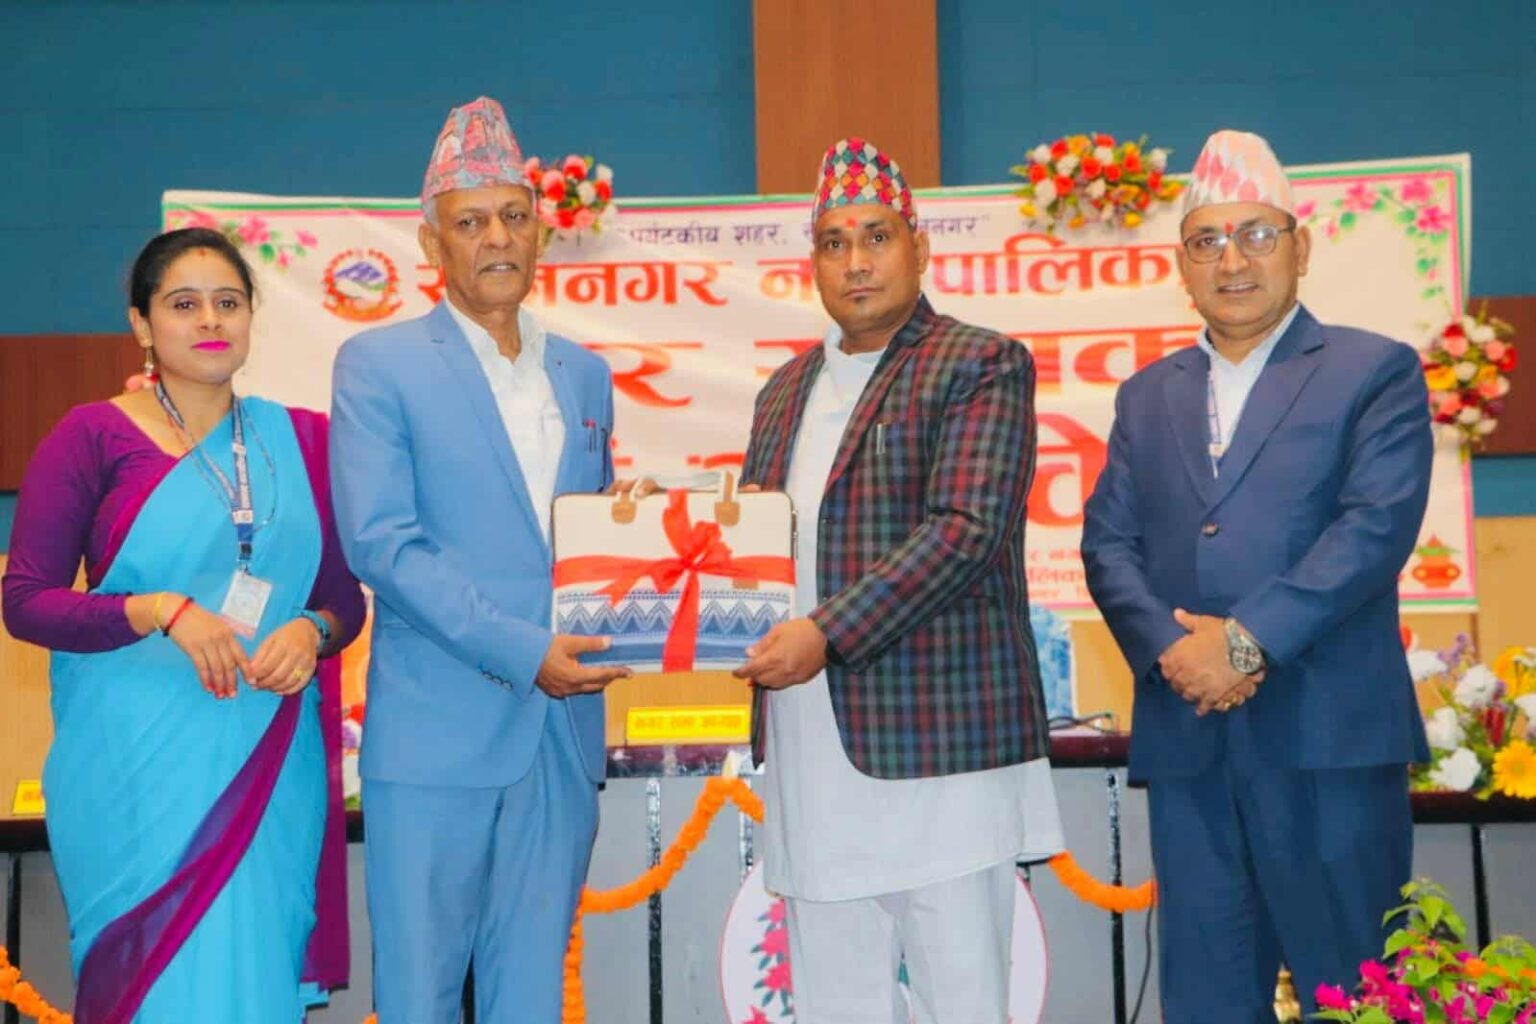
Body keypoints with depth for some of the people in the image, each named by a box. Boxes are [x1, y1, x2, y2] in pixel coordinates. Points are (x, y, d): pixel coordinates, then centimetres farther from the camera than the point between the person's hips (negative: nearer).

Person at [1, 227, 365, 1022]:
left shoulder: (302, 440, 7)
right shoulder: (91, 437, -3)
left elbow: (345, 595, 11)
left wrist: (311, 632, -11)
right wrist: (159, 612, -19)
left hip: (271, 763, 3)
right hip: (140, 763, -3)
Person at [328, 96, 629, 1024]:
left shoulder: (585, 375, 15)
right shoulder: (379, 364, -1)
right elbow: (379, 541, -11)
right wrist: (522, 653, -17)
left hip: (564, 729, 5)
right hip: (438, 729, -4)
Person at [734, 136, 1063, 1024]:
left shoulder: (982, 366, -3)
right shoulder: (787, 389, 18)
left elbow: (964, 531, -15)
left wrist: (827, 634, -23)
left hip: (937, 752, -6)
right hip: (813, 767, 6)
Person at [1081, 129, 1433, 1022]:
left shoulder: (1375, 371, 3)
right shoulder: (1149, 396, 17)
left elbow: (1378, 525, -10)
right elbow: (1109, 542, 9)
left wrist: (1248, 640, -16)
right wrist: (1170, 648, -10)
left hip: (1328, 736, -4)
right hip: (1188, 740, 4)